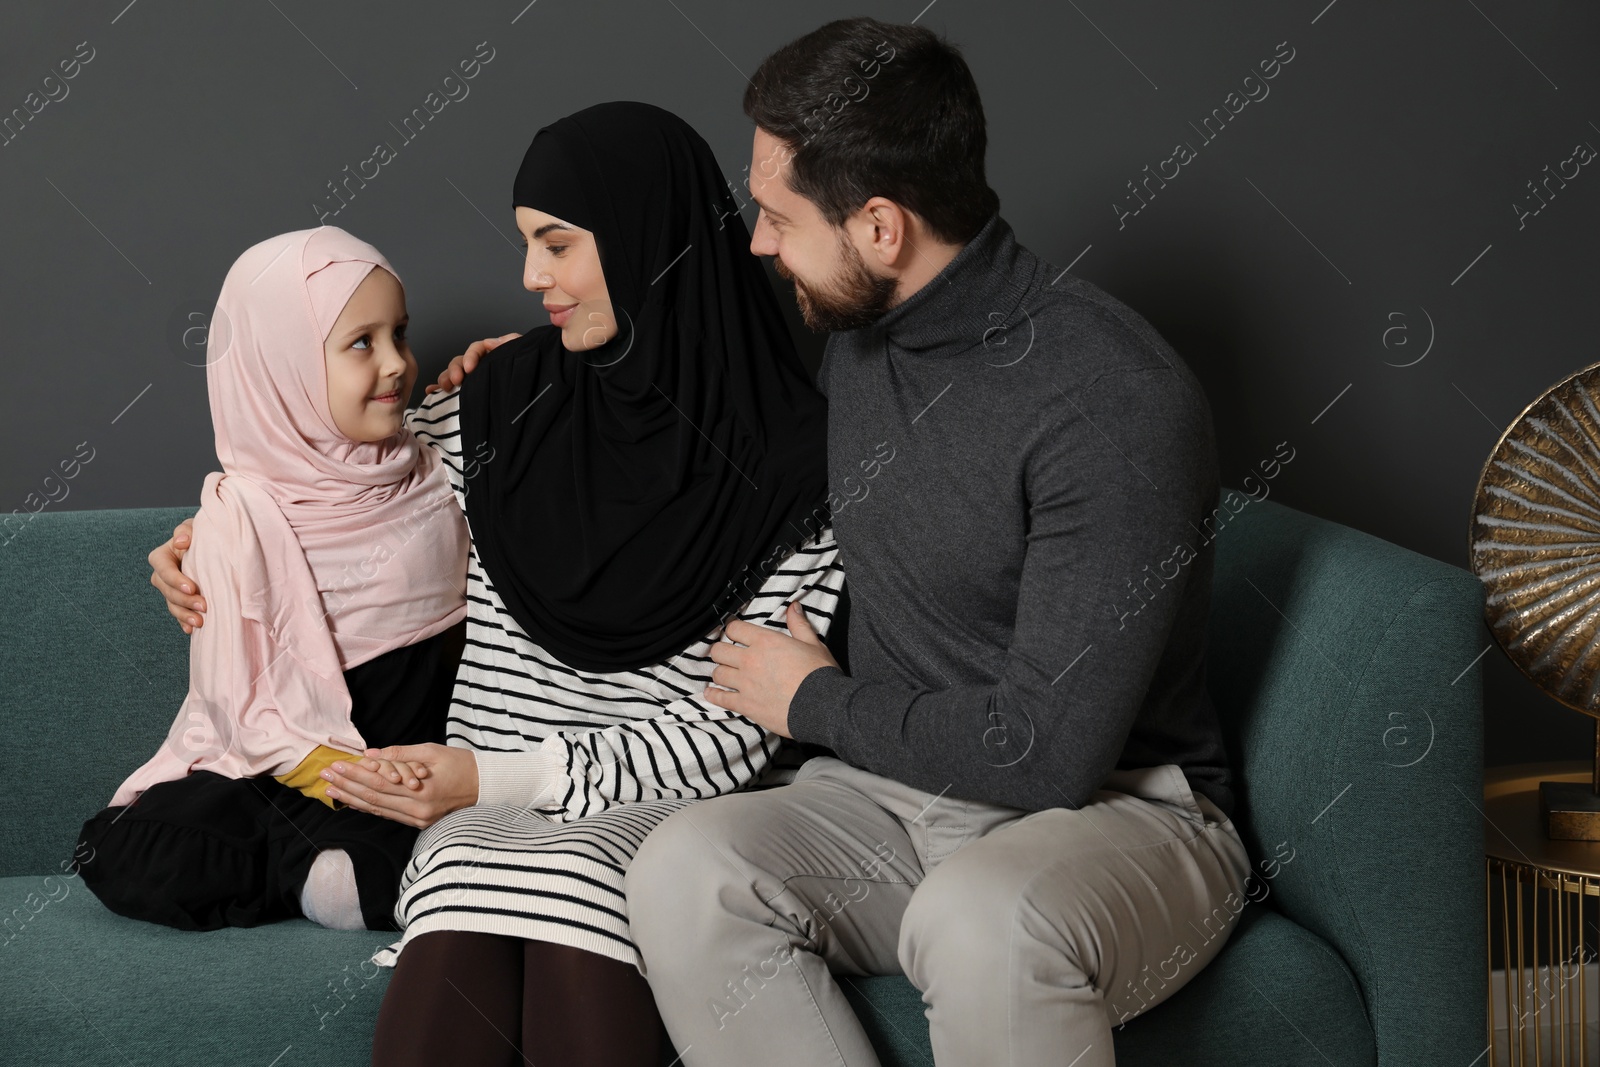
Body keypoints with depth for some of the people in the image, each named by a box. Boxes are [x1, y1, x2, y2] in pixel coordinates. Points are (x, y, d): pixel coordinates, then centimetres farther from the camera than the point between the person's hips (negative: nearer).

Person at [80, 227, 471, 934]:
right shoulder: (244, 517, -8)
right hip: (280, 766, -1)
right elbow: (239, 700, -12)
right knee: (117, 853, -25)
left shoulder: (427, 474, 7)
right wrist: (343, 775, -24)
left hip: (424, 751, 2)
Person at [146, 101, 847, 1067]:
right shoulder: (508, 406, 9)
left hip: (676, 804, -2)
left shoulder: (791, 454, -5)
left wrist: (501, 776, -13)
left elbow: (740, 730, -6)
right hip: (495, 809, 3)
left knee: (569, 884, -38)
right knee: (458, 951, -34)